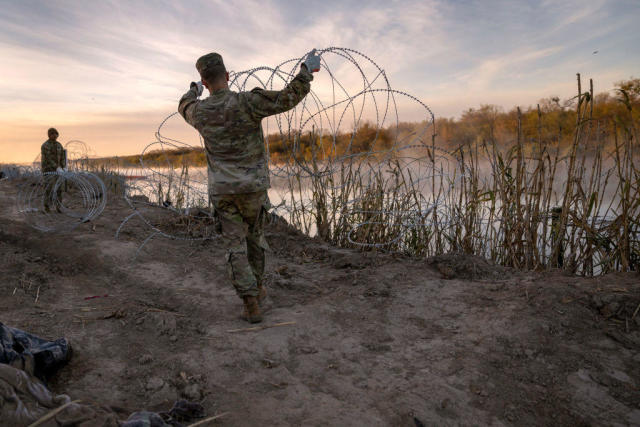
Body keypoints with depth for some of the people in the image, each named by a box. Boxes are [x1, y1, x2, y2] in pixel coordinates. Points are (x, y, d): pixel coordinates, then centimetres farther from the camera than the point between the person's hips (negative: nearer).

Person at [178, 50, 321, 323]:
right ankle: (258, 288, 36)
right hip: (253, 187, -1)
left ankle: (251, 304, 1)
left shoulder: (199, 111, -2)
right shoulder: (247, 102, -14)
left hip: (222, 190, 1)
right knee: (255, 237, 20)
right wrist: (307, 70, 0)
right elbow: (288, 98, -15)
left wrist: (194, 90, 46)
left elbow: (185, 107, 24)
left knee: (235, 246, 5)